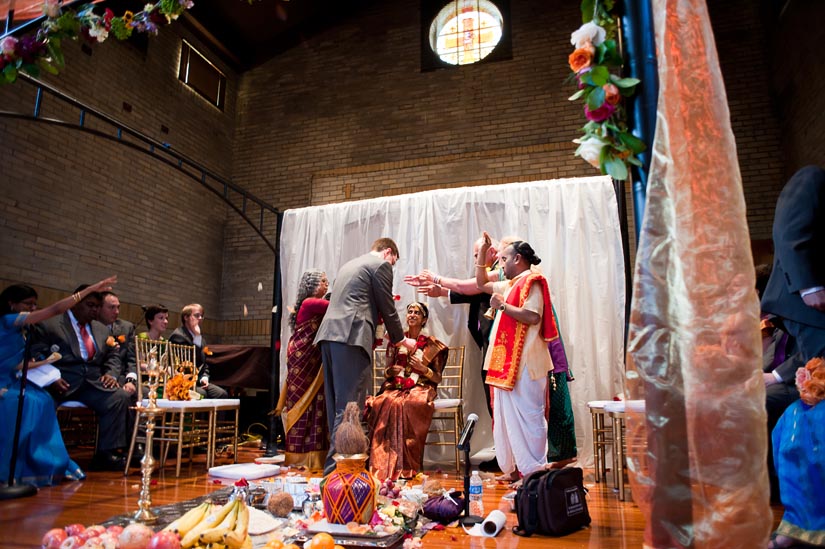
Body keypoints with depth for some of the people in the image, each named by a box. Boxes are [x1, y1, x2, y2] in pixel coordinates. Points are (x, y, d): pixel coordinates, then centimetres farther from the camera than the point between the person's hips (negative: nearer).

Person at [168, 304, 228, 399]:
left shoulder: (199, 338, 17)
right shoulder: (178, 336, -10)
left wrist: (204, 377, 2)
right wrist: (197, 337, -21)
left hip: (197, 381, 8)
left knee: (222, 393, -16)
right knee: (202, 394, -34)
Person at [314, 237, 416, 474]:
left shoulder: (350, 264, 29)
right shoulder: (381, 265, 3)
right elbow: (387, 308, 3)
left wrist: (371, 335, 35)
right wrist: (402, 340, 16)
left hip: (329, 335, 9)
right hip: (351, 338, -9)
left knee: (336, 404, 12)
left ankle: (336, 460, 18)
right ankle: (335, 469, -8)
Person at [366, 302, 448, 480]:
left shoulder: (432, 344, 8)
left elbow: (438, 379, 8)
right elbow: (386, 373, 19)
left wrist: (423, 368, -10)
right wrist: (391, 371, -4)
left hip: (420, 389, -2)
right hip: (395, 387, 2)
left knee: (409, 405, -37)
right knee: (383, 404, -33)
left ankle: (406, 467, -28)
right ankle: (382, 465, -28)